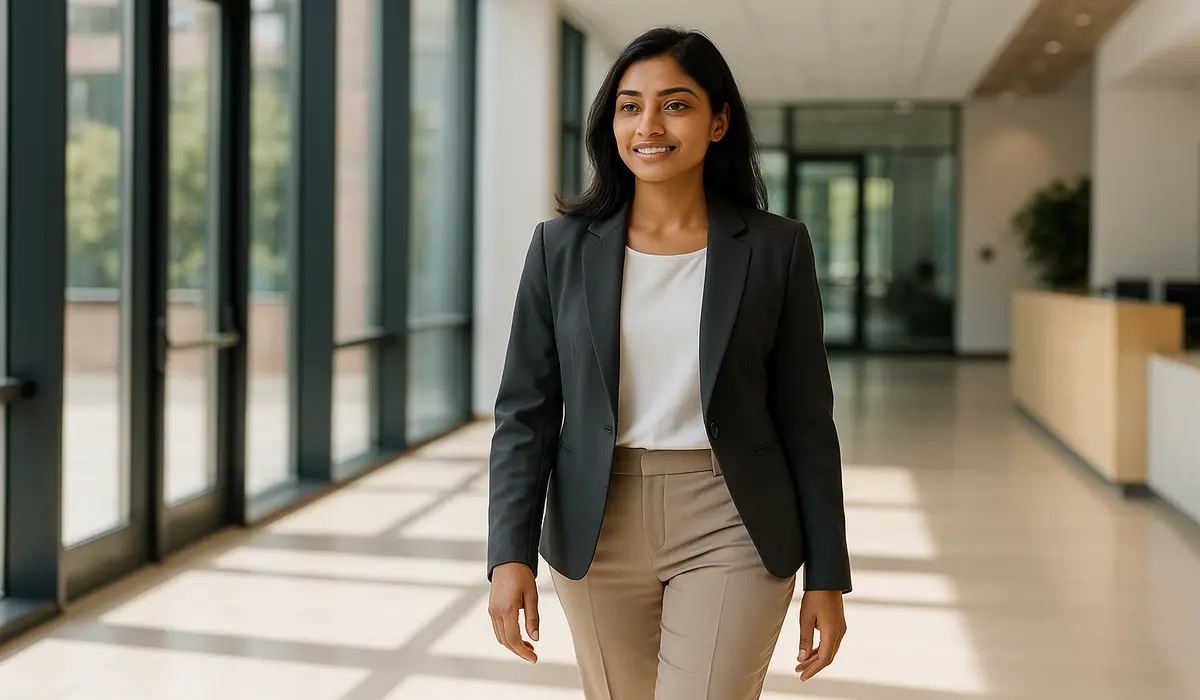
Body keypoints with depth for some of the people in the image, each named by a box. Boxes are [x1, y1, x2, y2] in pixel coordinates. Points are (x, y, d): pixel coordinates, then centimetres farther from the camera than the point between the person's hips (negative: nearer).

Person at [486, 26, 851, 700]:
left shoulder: (775, 247, -2)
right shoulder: (563, 246, 1)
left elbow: (806, 421, 1)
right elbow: (525, 411, 1)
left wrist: (827, 577, 1)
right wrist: (511, 555, -9)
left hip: (729, 534, -2)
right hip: (598, 534, 2)